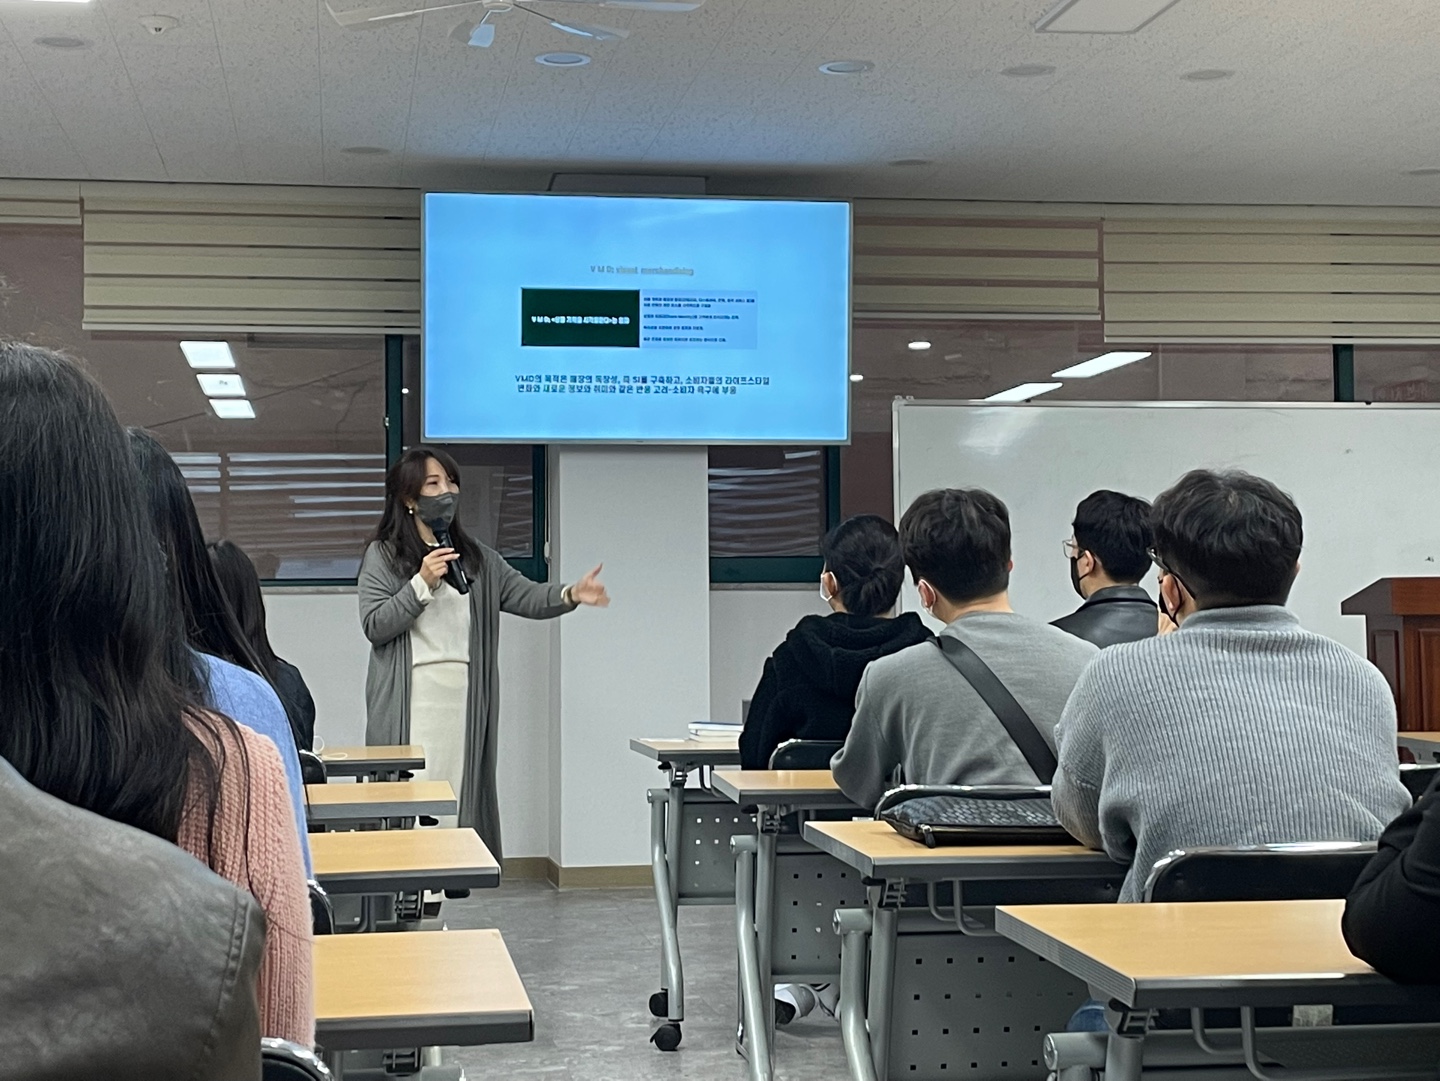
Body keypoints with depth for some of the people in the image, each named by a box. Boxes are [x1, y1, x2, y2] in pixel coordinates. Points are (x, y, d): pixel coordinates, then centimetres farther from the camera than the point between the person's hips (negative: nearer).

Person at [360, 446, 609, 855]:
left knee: (461, 804, 1)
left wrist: (570, 595, -15)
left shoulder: (478, 559, 16)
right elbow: (374, 625, -3)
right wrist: (422, 584, -13)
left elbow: (527, 596, 4)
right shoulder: (382, 555, 6)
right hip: (410, 707, -3)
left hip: (466, 702, 4)